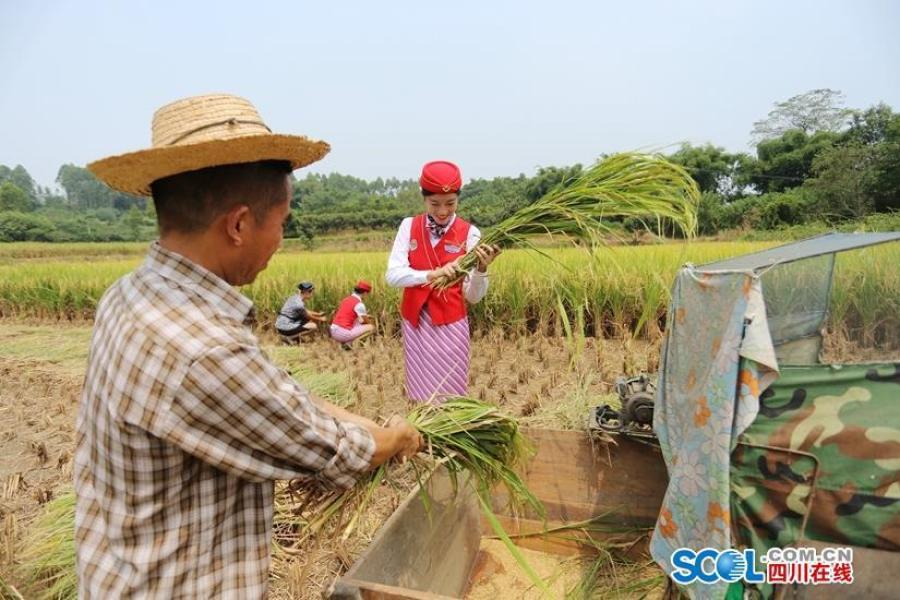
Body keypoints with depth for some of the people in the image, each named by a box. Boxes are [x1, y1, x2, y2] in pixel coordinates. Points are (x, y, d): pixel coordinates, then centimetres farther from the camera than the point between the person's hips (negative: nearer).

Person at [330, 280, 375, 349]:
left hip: (333, 331, 8)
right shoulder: (359, 304, -11)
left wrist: (364, 316, 29)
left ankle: (344, 342, 10)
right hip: (344, 333, -8)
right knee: (371, 327, 2)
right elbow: (367, 322, -3)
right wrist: (371, 323, 23)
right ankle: (348, 342, -7)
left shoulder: (346, 299, 15)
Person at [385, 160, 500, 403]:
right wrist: (432, 274, -26)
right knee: (421, 395, 11)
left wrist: (482, 269, -27)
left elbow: (473, 296, -8)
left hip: (451, 325, -2)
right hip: (415, 324, 2)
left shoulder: (469, 233, -7)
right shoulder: (409, 226, -1)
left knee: (451, 395, 4)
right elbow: (392, 275, -12)